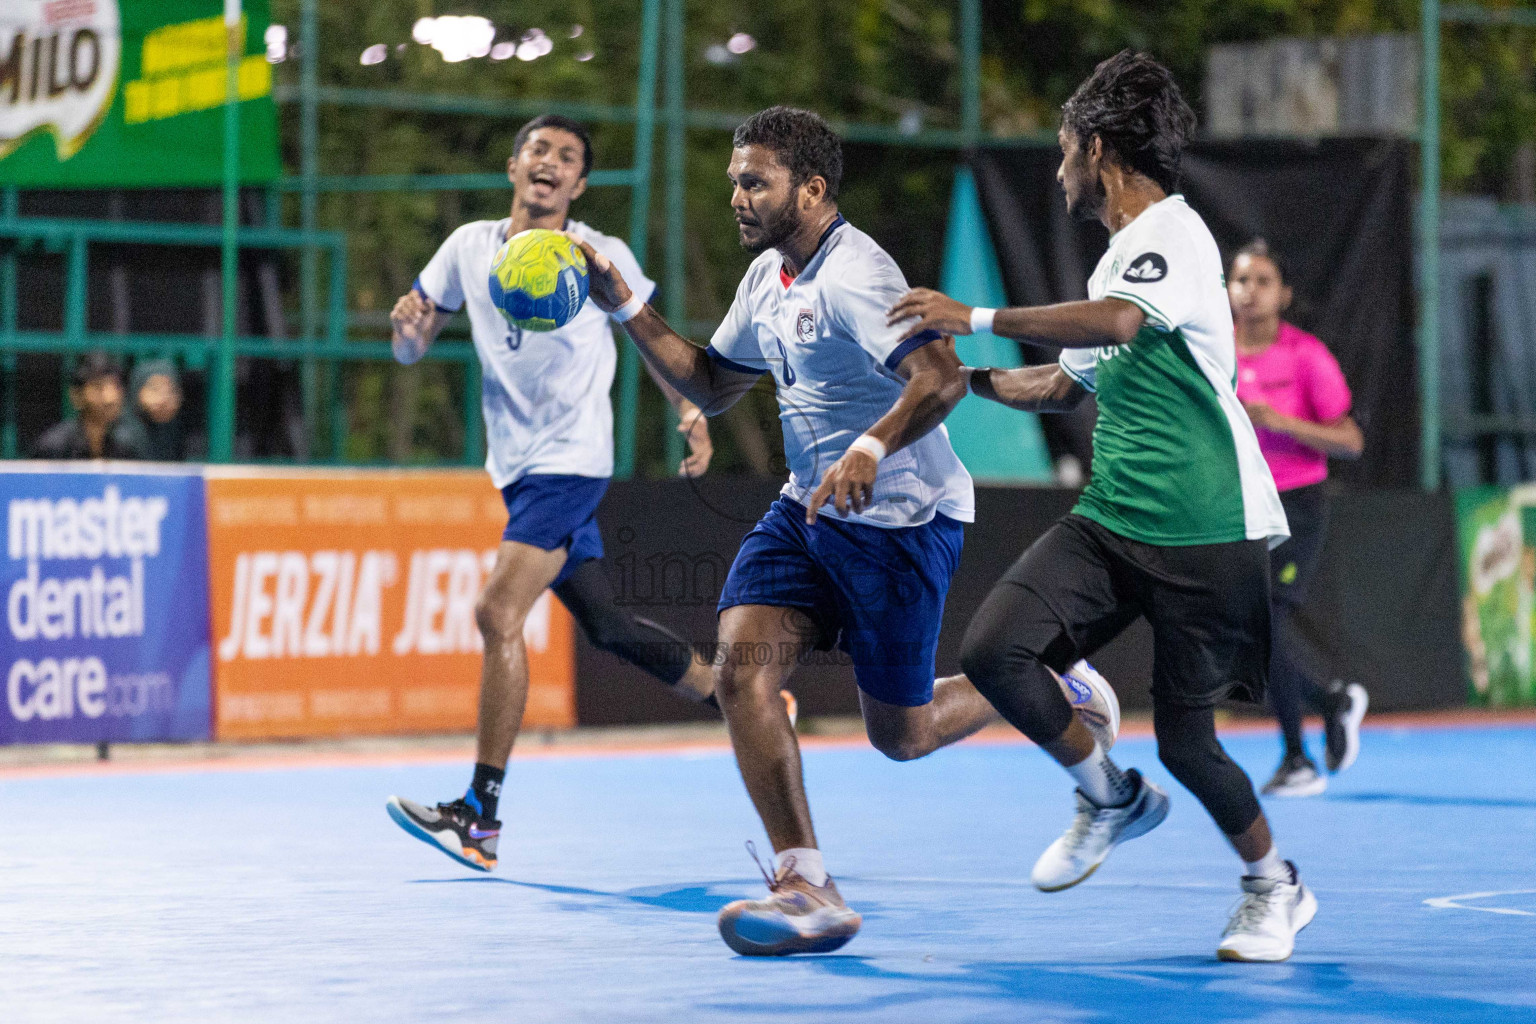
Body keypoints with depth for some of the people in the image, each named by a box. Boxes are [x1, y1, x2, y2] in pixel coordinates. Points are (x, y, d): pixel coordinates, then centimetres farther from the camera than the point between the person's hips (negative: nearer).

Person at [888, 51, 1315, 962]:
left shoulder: (1174, 231, -10)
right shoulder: (1116, 259, 18)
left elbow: (1117, 321, -31)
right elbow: (1067, 387, 33)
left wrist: (974, 318, -25)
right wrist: (967, 376, 26)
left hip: (1206, 534, -8)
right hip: (1110, 520, 8)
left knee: (1185, 741, -3)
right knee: (993, 652, -13)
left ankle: (1275, 885, 24)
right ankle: (1112, 799, 10)